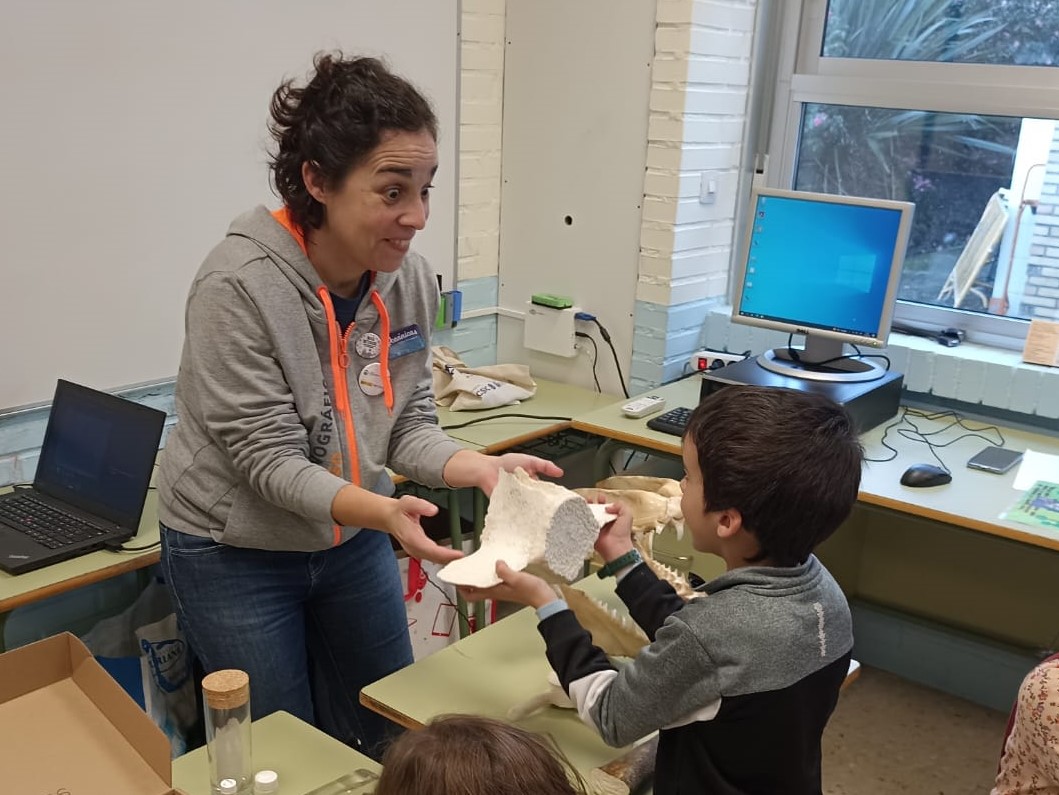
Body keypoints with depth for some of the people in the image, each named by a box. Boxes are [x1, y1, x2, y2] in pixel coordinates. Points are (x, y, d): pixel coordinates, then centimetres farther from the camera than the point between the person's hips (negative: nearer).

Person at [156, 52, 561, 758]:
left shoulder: (410, 279, -11)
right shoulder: (238, 286, -27)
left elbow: (408, 423, -5)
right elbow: (270, 459, -26)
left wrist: (478, 466, -24)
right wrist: (384, 512, -41)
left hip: (354, 540, 5)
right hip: (237, 554, -5)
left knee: (391, 735, 20)